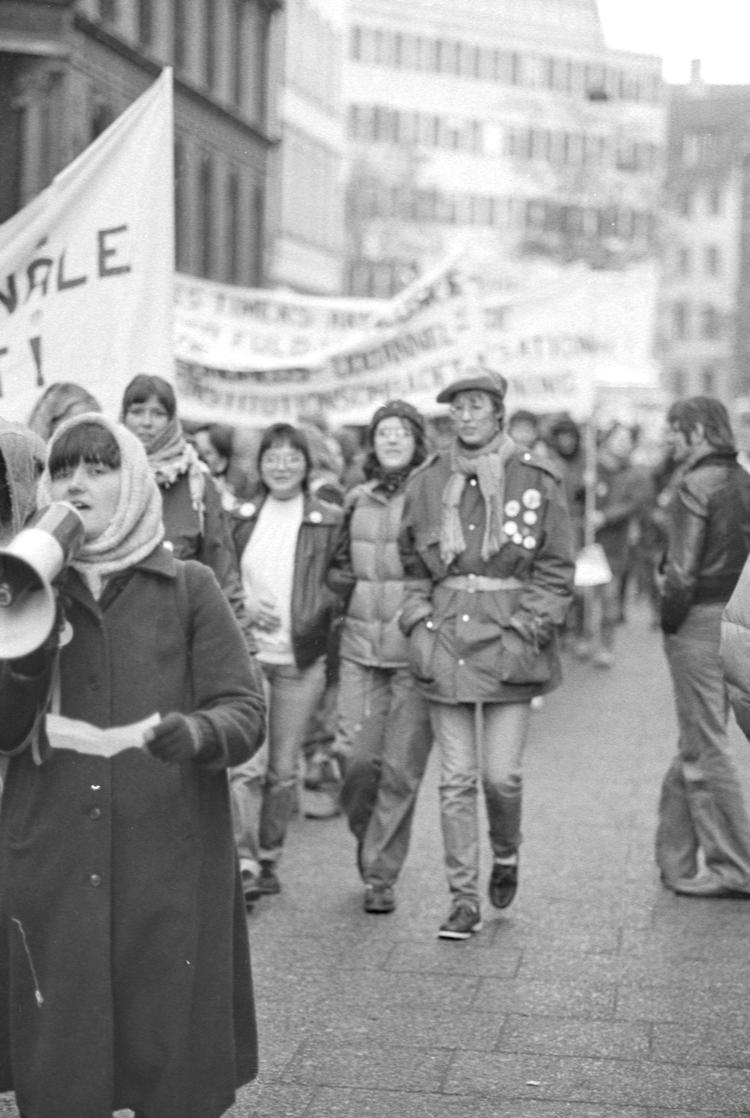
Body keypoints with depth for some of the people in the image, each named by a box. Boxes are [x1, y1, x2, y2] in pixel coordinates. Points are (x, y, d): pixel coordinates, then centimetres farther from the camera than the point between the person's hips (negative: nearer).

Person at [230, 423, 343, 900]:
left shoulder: (330, 521, 3)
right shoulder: (241, 519, 10)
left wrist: (318, 618, -11)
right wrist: (245, 606, -2)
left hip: (302, 660, 0)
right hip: (247, 652, 1)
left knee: (284, 771, 6)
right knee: (247, 764, -12)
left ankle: (269, 859, 21)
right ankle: (245, 864, -8)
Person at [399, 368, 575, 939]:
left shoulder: (537, 481, 0)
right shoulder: (427, 482, 7)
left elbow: (558, 570, 2)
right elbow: (412, 567, 15)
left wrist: (527, 630, -7)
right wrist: (420, 625, 3)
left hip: (510, 642, -2)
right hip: (446, 644, 2)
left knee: (502, 774, -3)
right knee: (456, 779, 1)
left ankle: (507, 854, 29)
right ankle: (464, 901, 9)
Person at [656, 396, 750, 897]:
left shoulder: (697, 486, -15)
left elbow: (682, 571, -20)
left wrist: (669, 621, -6)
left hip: (698, 622, -9)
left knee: (707, 751, -1)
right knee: (696, 747, 16)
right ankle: (677, 861, 24)